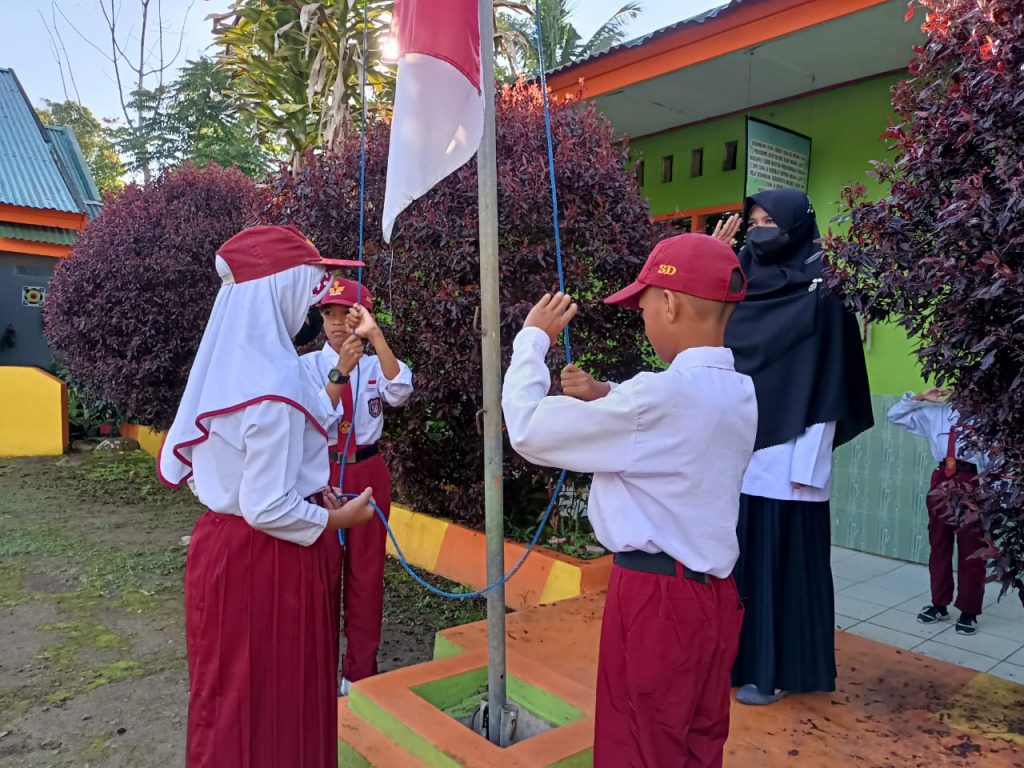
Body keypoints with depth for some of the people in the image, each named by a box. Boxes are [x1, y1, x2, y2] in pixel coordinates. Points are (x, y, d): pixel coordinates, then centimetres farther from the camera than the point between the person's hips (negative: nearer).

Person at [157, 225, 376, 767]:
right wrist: (337, 519, -9)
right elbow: (269, 509, -25)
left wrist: (310, 486, 13)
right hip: (267, 558, -8)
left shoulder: (225, 367, 2)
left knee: (234, 688, 24)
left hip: (223, 543, 8)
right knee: (272, 692, 10)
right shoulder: (273, 387, -25)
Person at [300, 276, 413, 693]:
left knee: (366, 570, 8)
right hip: (321, 473, -1)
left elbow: (399, 393, -21)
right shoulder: (308, 365, -2)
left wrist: (376, 335, -28)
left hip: (368, 473, 1)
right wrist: (341, 371, -29)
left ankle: (360, 670, 24)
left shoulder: (375, 365, 1)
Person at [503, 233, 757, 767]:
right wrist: (606, 400, 9)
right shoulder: (739, 395, 3)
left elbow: (528, 430, -17)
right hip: (713, 592, 8)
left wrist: (533, 338, -4)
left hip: (656, 594, -8)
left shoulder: (661, 394, -23)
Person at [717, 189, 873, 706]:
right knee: (734, 558, 14)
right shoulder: (742, 287, 11)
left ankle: (777, 671, 20)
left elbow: (825, 390, -12)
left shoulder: (820, 297, -8)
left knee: (780, 562, 5)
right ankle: (736, 655, 31)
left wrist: (806, 467, -15)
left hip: (783, 462, -6)